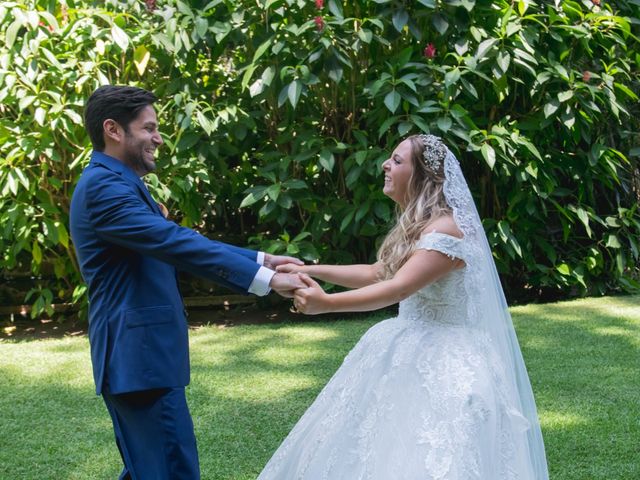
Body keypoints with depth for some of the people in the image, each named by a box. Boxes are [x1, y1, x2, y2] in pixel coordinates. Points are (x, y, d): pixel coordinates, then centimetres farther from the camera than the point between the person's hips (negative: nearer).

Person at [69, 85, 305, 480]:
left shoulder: (118, 183, 17)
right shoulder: (104, 186, -15)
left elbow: (178, 241, 17)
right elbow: (175, 244, -24)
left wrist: (261, 259, 10)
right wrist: (266, 279, -25)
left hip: (139, 353, 11)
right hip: (141, 356, -11)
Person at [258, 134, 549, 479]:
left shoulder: (446, 229, -21)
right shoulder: (415, 225, 10)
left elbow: (398, 288, -28)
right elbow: (376, 273, 15)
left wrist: (327, 303, -34)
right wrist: (310, 270, 8)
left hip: (443, 364, -10)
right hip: (409, 352, 10)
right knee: (383, 450, 14)